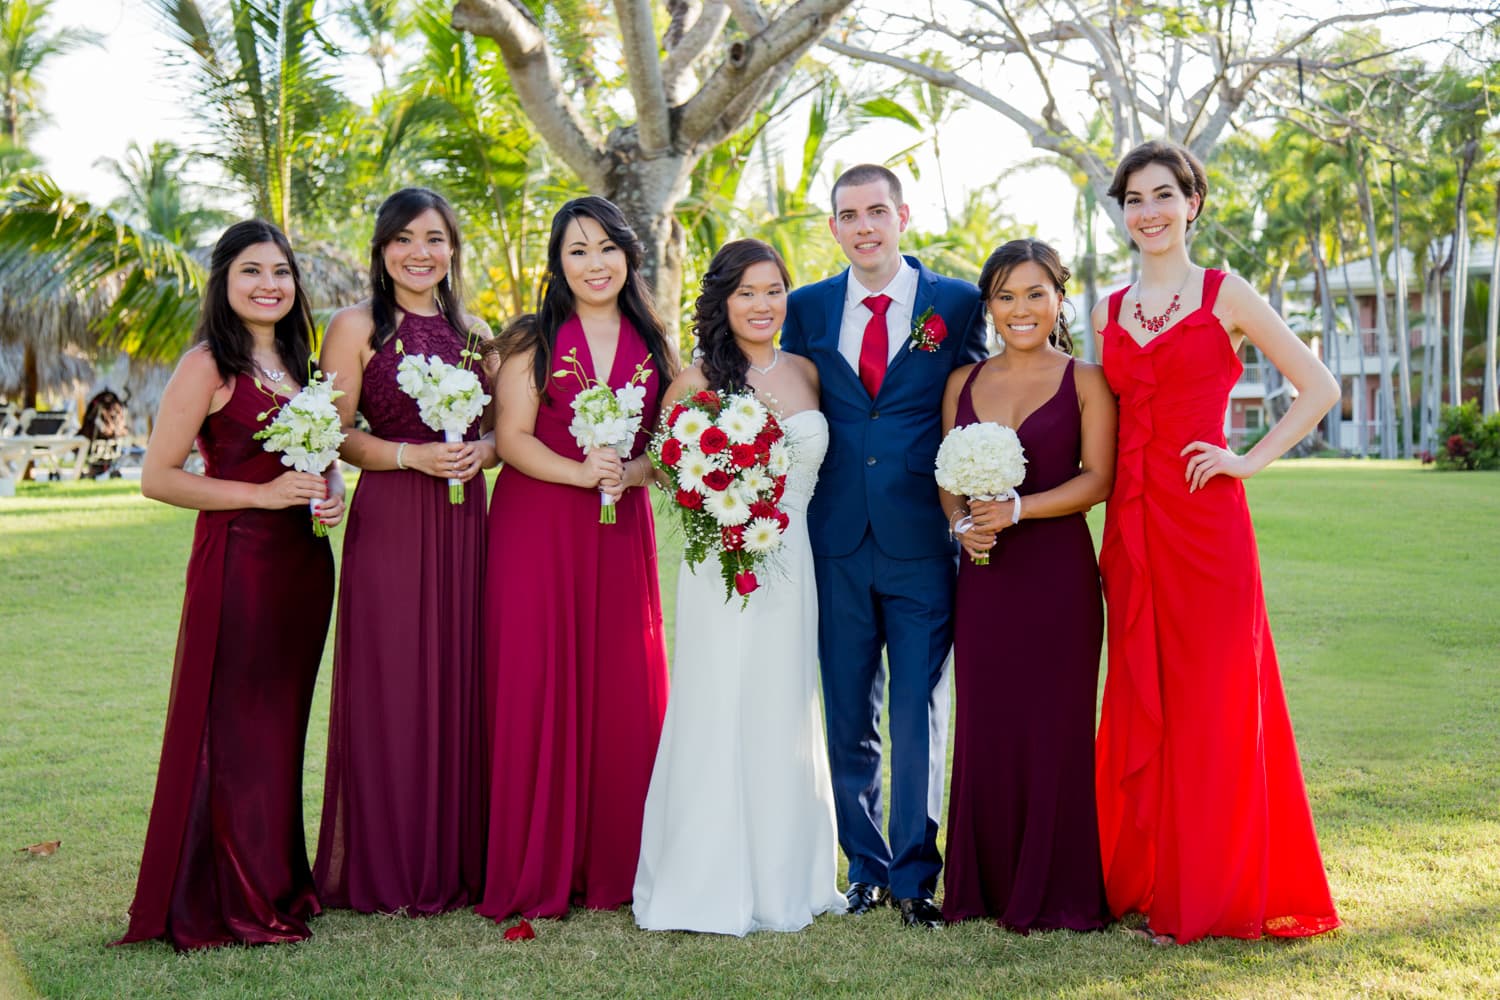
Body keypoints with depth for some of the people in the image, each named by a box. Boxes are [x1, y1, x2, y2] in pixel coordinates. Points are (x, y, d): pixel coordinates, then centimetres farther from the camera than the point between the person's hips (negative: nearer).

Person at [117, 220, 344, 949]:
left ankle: (278, 883, 23)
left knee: (283, 723, 12)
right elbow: (157, 476, -11)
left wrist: (332, 491, 3)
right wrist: (263, 494, -16)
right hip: (236, 561, -7)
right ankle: (233, 905, 9)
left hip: (302, 561, 7)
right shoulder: (208, 365, -8)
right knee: (234, 730, -2)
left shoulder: (295, 361, 14)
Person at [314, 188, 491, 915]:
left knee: (461, 683, 5)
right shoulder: (357, 327, 1)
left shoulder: (471, 331, 14)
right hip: (389, 521, -4)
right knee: (392, 687, -2)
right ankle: (386, 872, 9)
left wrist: (479, 452, -3)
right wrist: (411, 455, -16)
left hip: (465, 520, 4)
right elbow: (335, 433, -4)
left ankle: (457, 860, 16)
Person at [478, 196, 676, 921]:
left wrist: (627, 473, -10)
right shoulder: (532, 341, 3)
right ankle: (535, 869, 5)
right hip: (536, 528, -3)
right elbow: (512, 437, -4)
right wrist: (579, 473, -19)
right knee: (534, 690, -5)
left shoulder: (651, 344, 11)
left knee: (622, 691, 2)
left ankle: (612, 866, 14)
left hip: (620, 533, 3)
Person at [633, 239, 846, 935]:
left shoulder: (806, 374, 9)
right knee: (718, 715, -1)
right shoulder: (698, 380, -3)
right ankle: (711, 884, 10)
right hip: (721, 564, -4)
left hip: (792, 565, 4)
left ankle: (782, 878, 24)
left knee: (786, 717, 11)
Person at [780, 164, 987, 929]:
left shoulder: (957, 303, 3)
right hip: (837, 542, 3)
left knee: (919, 714, 0)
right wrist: (793, 515, 4)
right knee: (849, 717, 9)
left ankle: (914, 874, 13)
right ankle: (866, 866, 23)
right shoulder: (807, 309, 10)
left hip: (922, 542, -2)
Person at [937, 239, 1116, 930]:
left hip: (1057, 573, -3)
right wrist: (961, 522, -6)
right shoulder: (963, 383, 13)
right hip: (985, 575, 3)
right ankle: (988, 886, 17)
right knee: (983, 727, 4)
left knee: (1055, 728, -1)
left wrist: (1018, 508, -16)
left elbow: (1099, 479, -6)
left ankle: (1055, 892, 11)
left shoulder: (1084, 381, 2)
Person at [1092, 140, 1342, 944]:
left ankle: (1215, 891, 10)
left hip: (1206, 518, -4)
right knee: (1140, 700, 7)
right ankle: (1148, 880, 19)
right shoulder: (1109, 312, 13)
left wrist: (1251, 461, -8)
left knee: (1212, 700, -1)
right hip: (1130, 523, 5)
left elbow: (1319, 388, 0)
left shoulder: (1227, 296, 0)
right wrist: (1112, 528, 9)